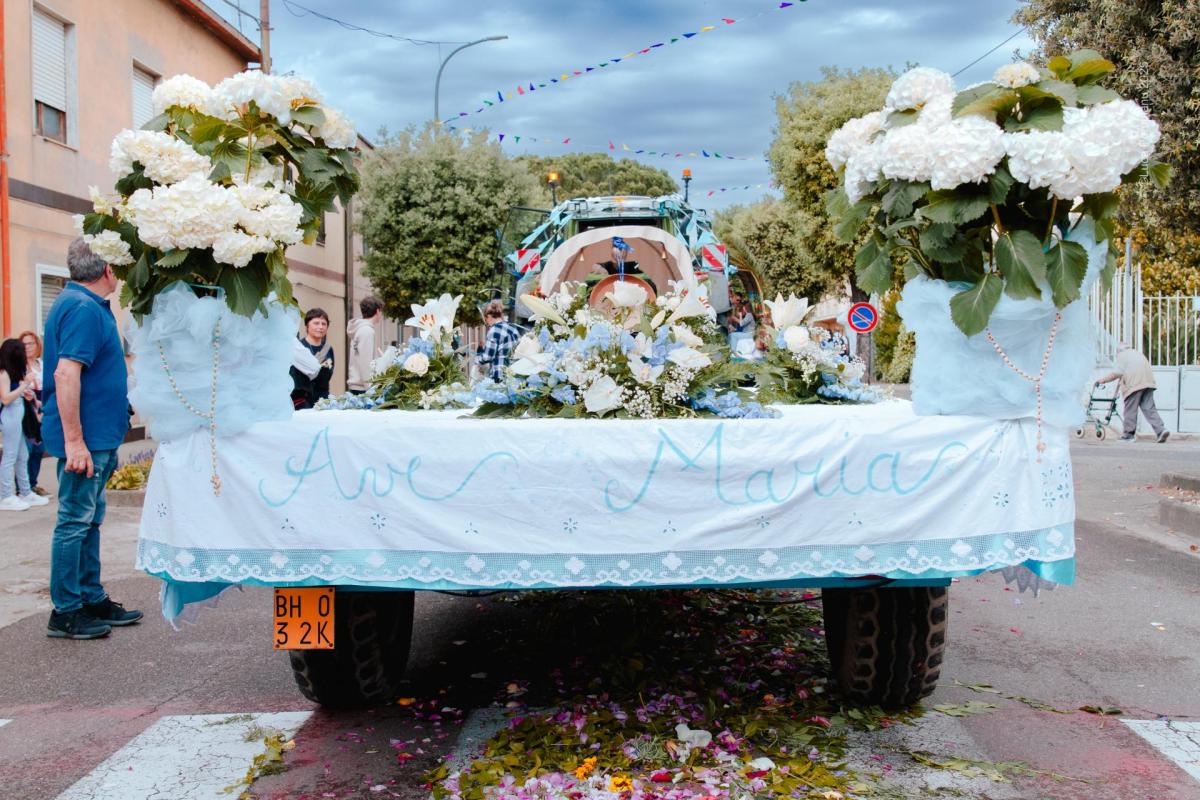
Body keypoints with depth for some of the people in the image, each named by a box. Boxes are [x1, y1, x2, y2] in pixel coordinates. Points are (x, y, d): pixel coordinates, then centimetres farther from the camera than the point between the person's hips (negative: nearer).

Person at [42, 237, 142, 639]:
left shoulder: (87, 304, 14)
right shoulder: (83, 308, -18)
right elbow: (65, 373, -26)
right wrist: (74, 441, -28)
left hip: (96, 438, 10)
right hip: (85, 438, -10)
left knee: (89, 521, 16)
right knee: (75, 522, -2)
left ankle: (92, 599, 26)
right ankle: (65, 613, 8)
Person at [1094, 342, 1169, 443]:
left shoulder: (1122, 356, 6)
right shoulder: (1138, 354, 29)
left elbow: (1115, 374, -3)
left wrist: (1101, 381, 6)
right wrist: (1121, 383, 38)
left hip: (1135, 384, -7)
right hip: (1148, 382, 7)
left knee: (1130, 410, 0)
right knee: (1149, 408, 3)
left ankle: (1129, 434, 3)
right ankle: (1161, 430, -10)